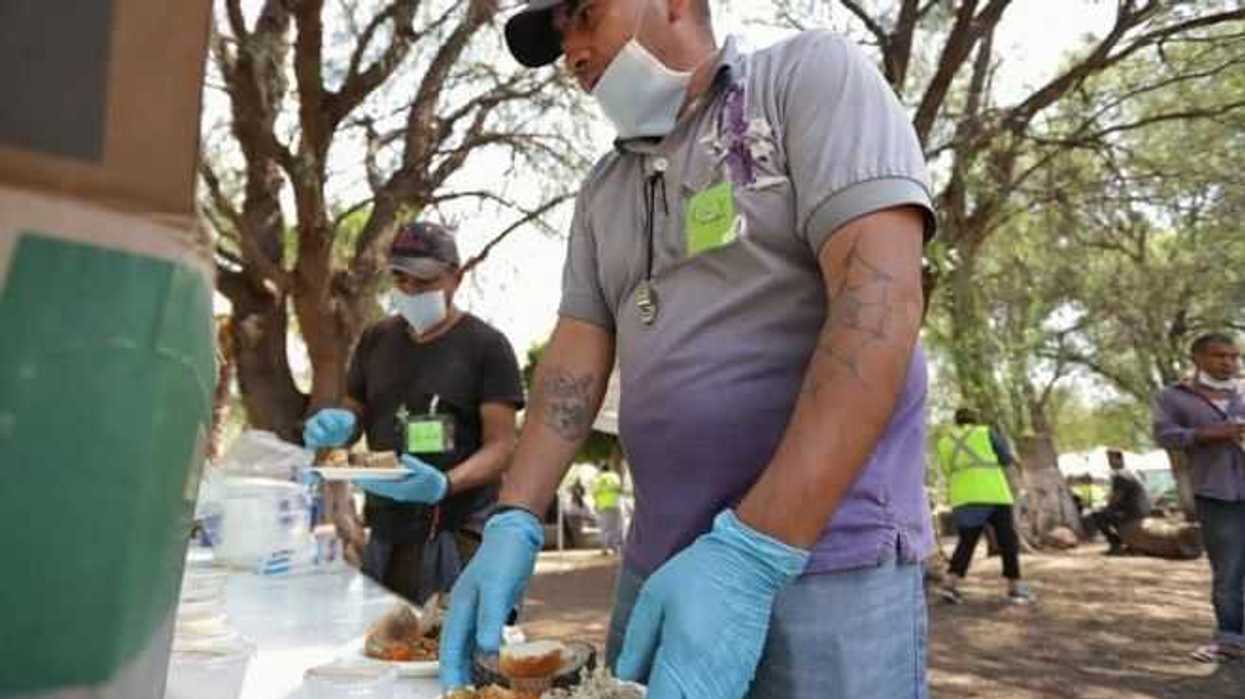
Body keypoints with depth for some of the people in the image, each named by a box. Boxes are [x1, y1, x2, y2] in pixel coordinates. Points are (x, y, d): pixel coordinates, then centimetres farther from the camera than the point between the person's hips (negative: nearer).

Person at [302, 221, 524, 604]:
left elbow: (501, 445, -10)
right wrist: (337, 425, -4)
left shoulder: (486, 345, -5)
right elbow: (355, 414, 20)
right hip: (385, 533, 5)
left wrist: (444, 484, -27)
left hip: (457, 534, -5)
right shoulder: (376, 339, 11)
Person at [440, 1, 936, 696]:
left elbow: (882, 298, -17)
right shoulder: (602, 190, 14)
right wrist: (514, 523, -5)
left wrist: (750, 551, -23)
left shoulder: (810, 74, -4)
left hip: (826, 557, -5)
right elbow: (577, 355, 10)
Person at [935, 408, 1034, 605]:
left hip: (963, 498, 3)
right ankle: (1015, 588, 11)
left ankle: (950, 583, -3)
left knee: (967, 542, 11)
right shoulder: (987, 432, 6)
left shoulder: (945, 442, 14)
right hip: (993, 494, -3)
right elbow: (1007, 459, 9)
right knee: (1008, 541, 10)